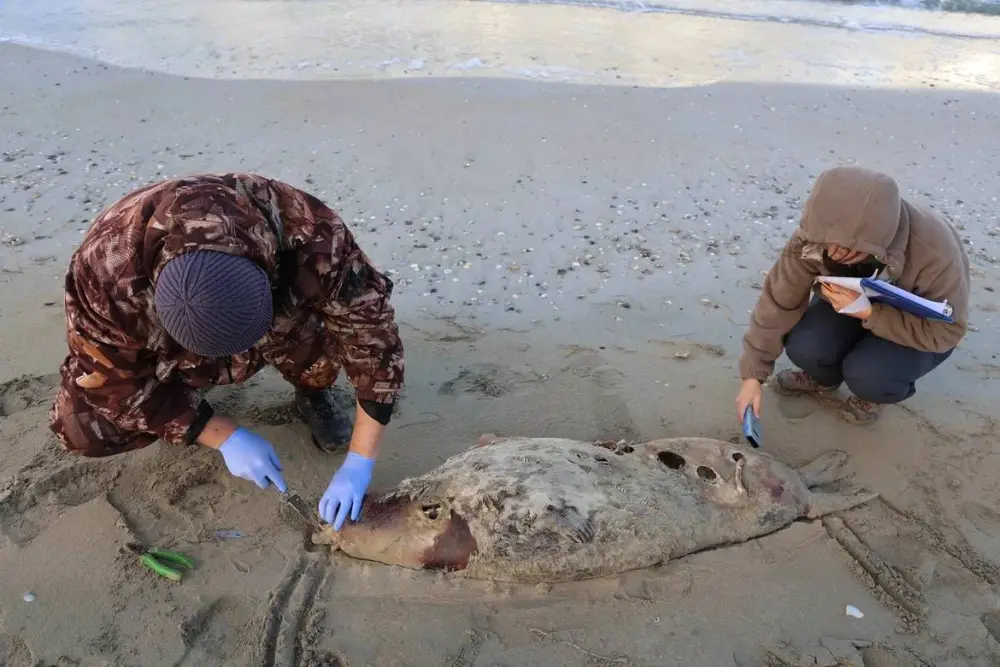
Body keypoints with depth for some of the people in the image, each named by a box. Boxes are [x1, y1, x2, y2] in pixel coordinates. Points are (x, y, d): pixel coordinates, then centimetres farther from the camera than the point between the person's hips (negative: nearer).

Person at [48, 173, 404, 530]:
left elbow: (372, 336, -31)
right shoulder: (106, 269, -37)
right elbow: (116, 382, -22)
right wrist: (225, 437, -24)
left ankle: (313, 394, 1)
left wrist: (359, 462, -30)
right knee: (83, 429, -19)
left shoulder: (312, 238, -40)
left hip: (285, 312, 0)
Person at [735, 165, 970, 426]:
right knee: (803, 347, -25)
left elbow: (947, 329, -26)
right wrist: (753, 374, -22)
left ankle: (875, 391, 9)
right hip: (854, 299, 3)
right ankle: (825, 377, 13)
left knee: (867, 375, -30)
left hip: (924, 326, -3)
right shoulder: (815, 237, -30)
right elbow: (779, 302, -22)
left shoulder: (934, 251, -38)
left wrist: (869, 312, -40)